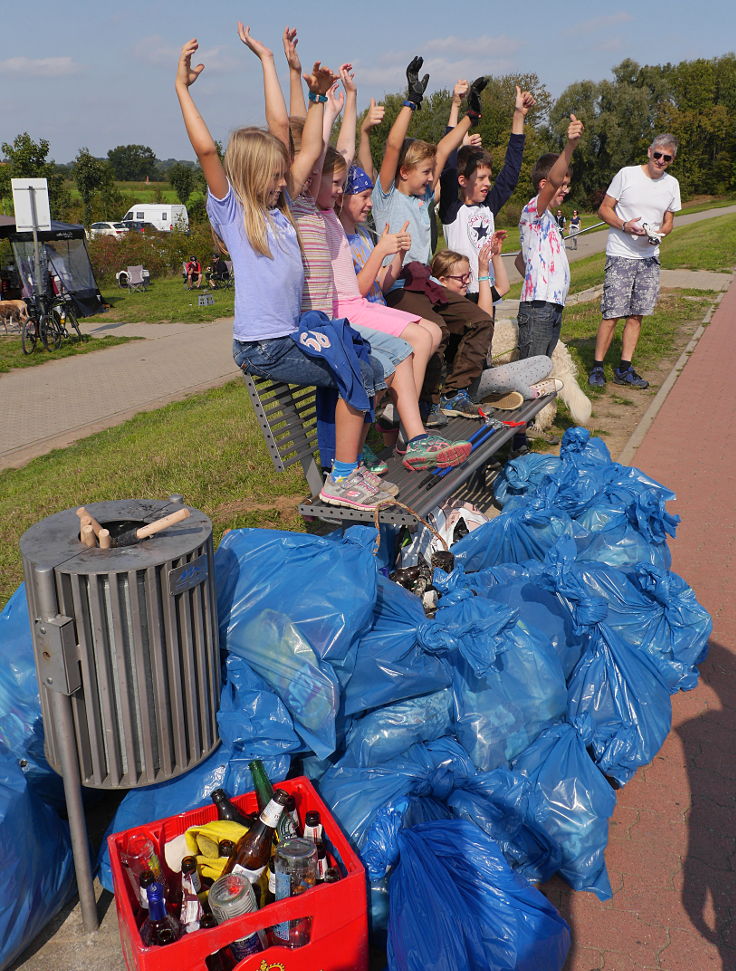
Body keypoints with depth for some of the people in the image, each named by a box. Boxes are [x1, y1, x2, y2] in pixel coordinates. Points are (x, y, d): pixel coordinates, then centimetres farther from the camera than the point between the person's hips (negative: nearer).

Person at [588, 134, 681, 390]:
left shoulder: (672, 184, 10)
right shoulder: (627, 174, -4)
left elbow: (668, 222, 16)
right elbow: (604, 210, -1)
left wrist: (658, 233, -7)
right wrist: (624, 226, -18)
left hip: (649, 258, 5)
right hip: (620, 256, -5)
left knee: (636, 315, 5)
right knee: (612, 315, -9)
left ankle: (624, 369, 13)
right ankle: (597, 367, 2)